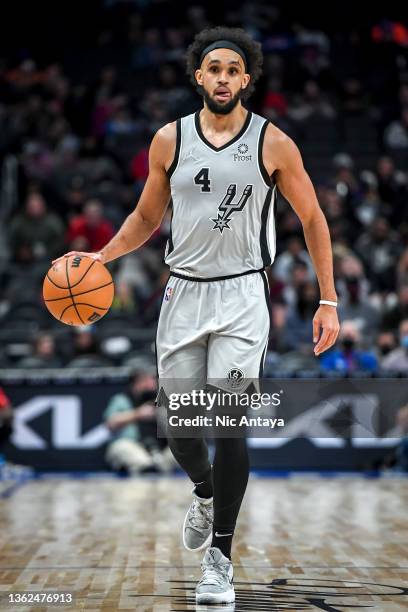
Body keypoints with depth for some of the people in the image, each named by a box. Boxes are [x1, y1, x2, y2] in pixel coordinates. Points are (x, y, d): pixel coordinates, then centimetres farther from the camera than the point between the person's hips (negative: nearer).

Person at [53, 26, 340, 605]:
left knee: (229, 425, -11)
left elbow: (313, 219, 4)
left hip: (241, 297, -3)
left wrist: (328, 301, 0)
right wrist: (102, 256, -1)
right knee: (180, 428, 5)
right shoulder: (170, 140, 4)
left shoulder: (273, 143, -3)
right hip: (183, 294, 3)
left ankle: (220, 558, -1)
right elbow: (147, 217, 16)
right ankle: (206, 492, 40)